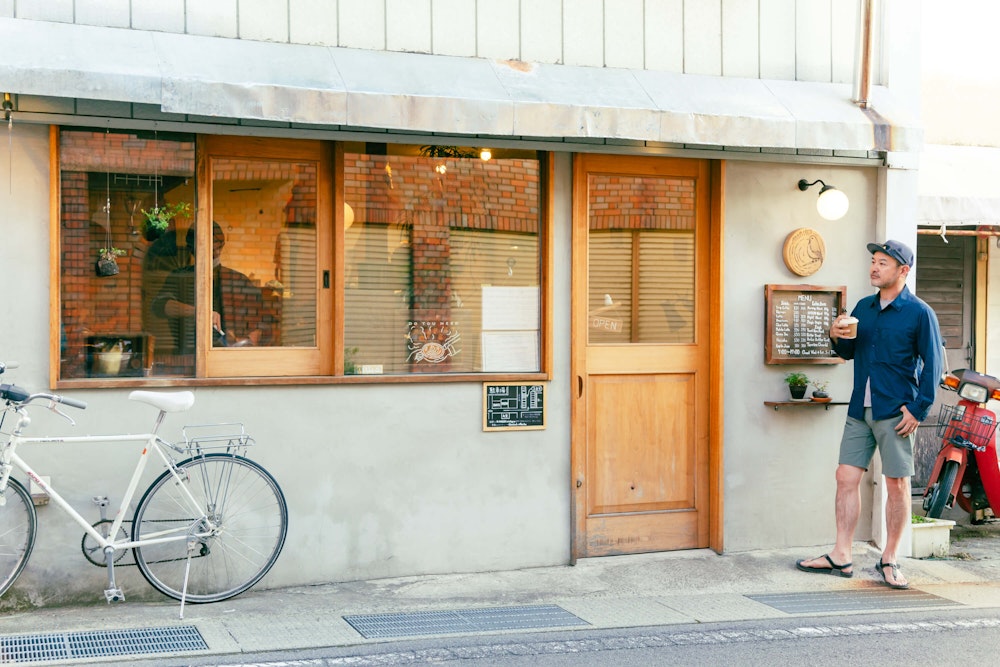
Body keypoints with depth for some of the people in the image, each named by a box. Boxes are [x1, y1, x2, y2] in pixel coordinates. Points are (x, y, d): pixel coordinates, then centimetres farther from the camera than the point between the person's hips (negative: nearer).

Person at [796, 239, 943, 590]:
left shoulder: (919, 313, -5)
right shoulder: (863, 307, 12)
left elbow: (933, 364, -6)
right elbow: (849, 352, 20)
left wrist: (918, 410, -11)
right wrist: (837, 337, -2)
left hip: (895, 413, -5)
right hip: (860, 410, 6)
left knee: (897, 484, 1)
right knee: (846, 477, 4)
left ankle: (889, 560, 12)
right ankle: (841, 556, 11)